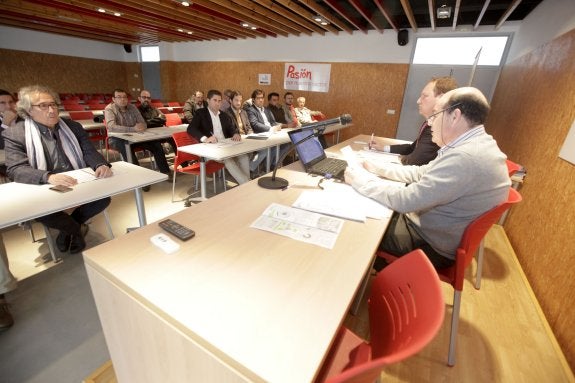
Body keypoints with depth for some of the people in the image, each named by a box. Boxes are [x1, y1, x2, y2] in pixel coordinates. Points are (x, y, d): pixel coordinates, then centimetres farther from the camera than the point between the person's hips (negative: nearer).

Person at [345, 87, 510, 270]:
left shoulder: (465, 157, -32)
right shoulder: (475, 145, 2)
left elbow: (404, 201, -31)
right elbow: (422, 173, 9)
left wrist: (358, 179, -20)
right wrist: (379, 169, 3)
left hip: (433, 244, -8)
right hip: (432, 225, 9)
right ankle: (379, 265, 30)